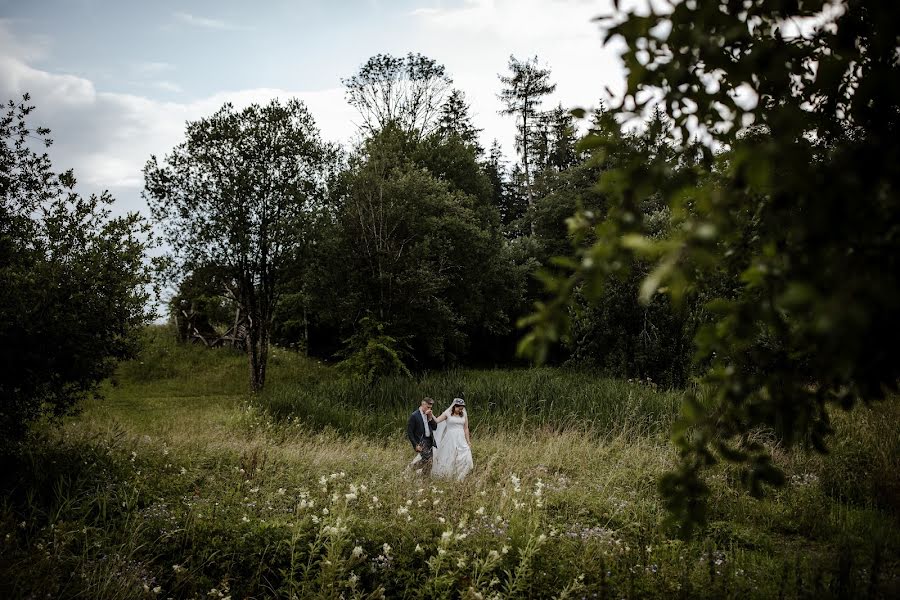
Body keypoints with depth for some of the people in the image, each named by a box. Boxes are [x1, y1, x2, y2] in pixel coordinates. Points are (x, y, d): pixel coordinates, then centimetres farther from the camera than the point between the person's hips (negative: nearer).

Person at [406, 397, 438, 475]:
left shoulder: (428, 415, 12)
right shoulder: (414, 416, -10)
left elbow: (435, 427, 10)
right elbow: (409, 432, -11)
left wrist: (430, 417, -4)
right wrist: (416, 445, -15)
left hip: (429, 441, 7)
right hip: (421, 442, -7)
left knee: (428, 463, 7)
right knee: (427, 461, -19)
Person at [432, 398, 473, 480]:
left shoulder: (464, 415, 8)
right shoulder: (447, 414, 0)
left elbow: (466, 429, 11)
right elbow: (436, 421, -10)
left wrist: (468, 442, 9)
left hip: (461, 439, 2)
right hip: (450, 439, -2)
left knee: (466, 459, -10)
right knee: (448, 460, 2)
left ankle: (460, 478, 2)